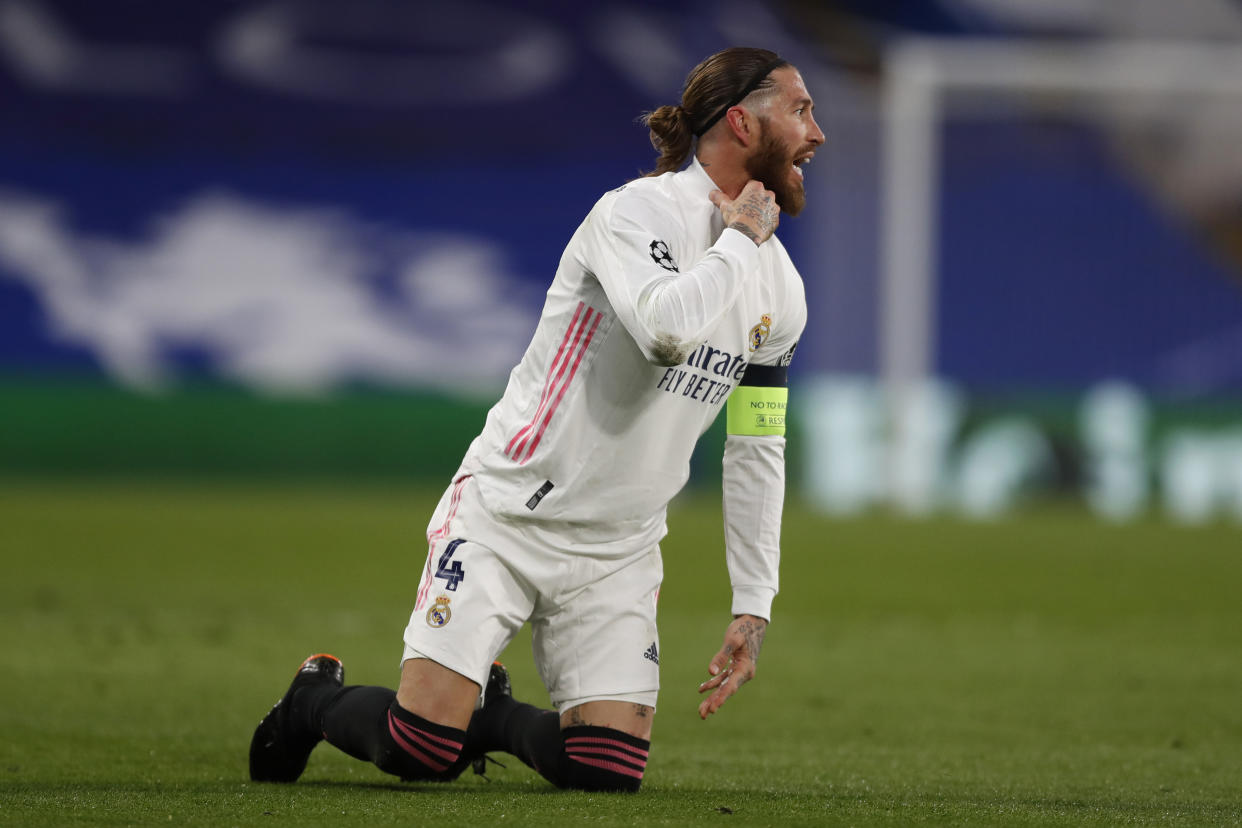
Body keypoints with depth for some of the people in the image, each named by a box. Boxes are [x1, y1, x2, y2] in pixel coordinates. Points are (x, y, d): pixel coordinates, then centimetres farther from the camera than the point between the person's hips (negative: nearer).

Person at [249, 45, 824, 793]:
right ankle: (317, 699, 19)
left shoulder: (781, 288, 7)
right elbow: (667, 329, -36)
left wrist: (753, 607, 10)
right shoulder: (638, 211, -15)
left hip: (618, 553, 6)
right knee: (421, 751, -15)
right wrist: (740, 241, -20)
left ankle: (489, 714, 20)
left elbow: (758, 452, 15)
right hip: (507, 514, -6)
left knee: (609, 770, -11)